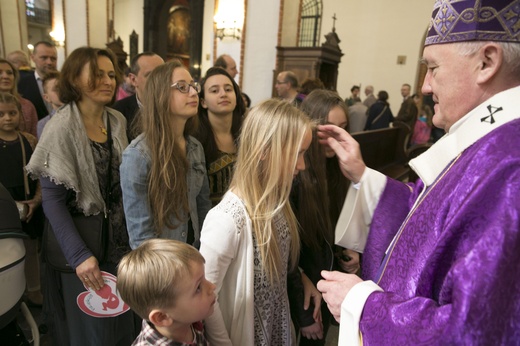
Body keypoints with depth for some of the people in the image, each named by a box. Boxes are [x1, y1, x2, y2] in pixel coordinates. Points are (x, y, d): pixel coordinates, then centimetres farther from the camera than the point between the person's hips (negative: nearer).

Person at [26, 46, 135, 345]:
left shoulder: (118, 121, 0)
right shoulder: (61, 128, -16)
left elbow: (125, 183, 5)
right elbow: (52, 200, -17)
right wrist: (79, 255, -22)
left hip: (120, 239, 5)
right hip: (82, 243, -4)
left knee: (122, 320, 18)